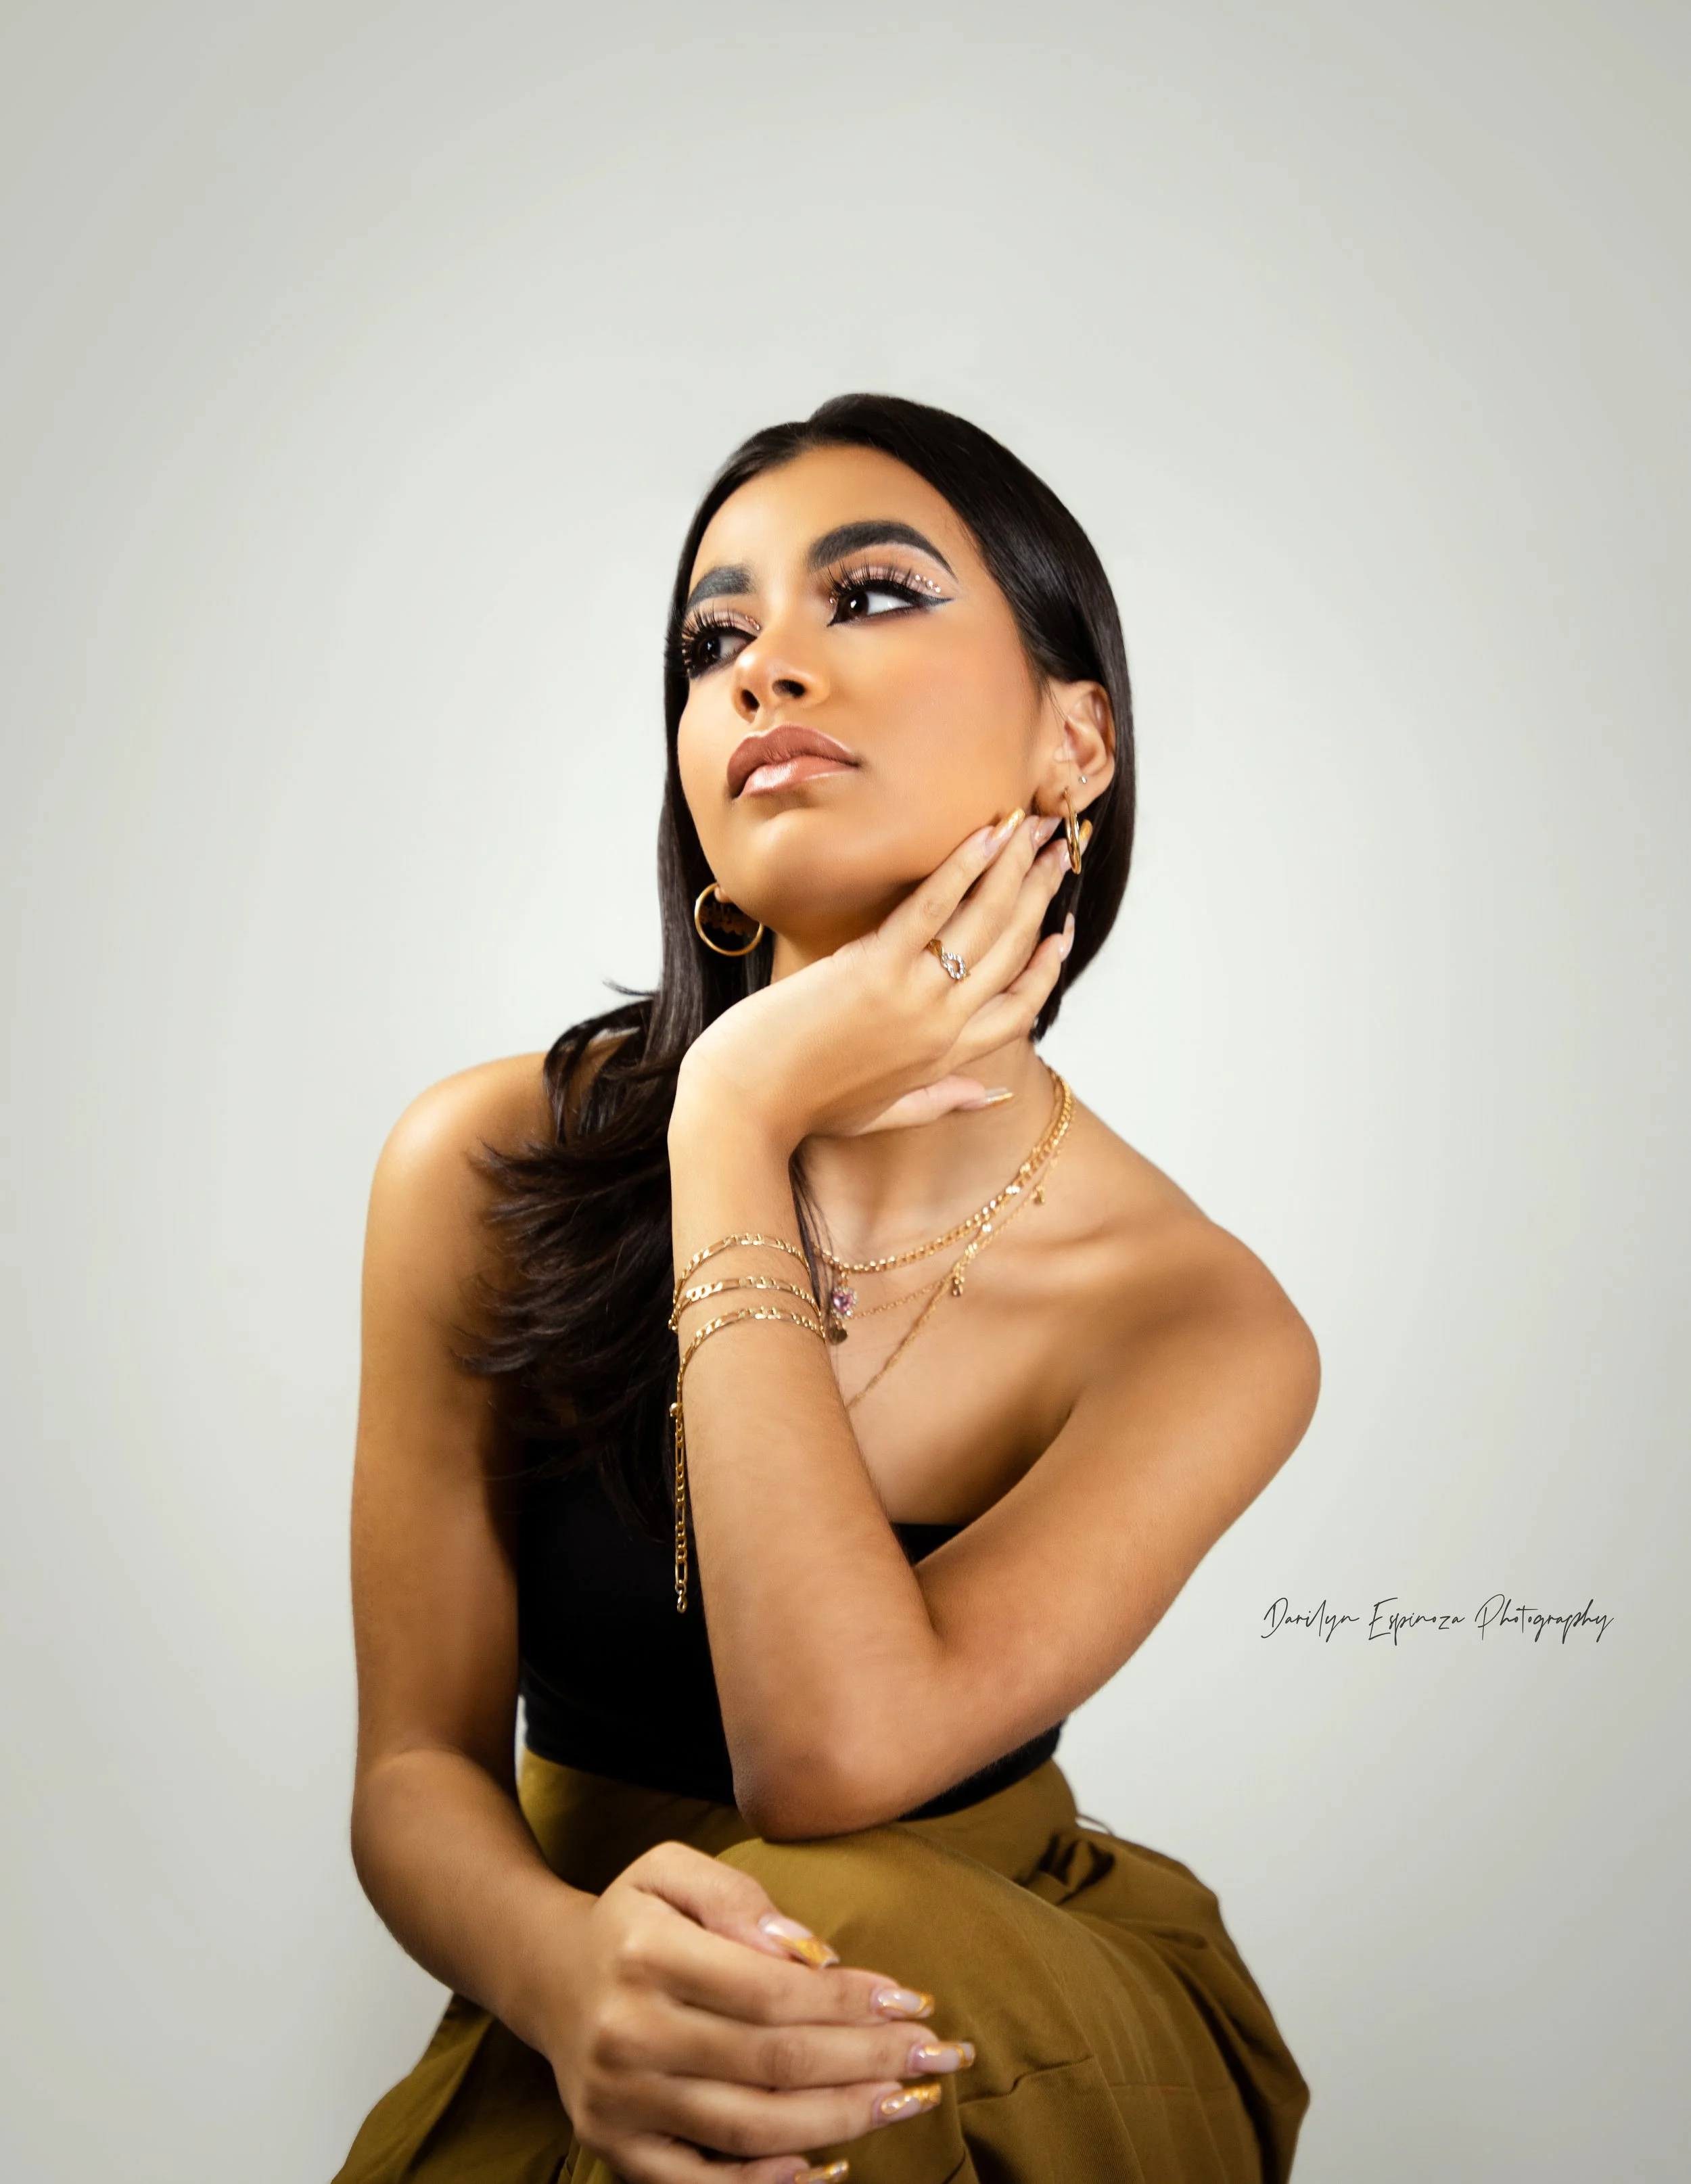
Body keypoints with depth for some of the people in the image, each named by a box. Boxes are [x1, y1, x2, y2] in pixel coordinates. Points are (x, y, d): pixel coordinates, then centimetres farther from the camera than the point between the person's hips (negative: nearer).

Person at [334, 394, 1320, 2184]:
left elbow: (834, 1757, -28)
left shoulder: (1203, 1329, -15)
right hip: (574, 2018, 1)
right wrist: (566, 1968, -32)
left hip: (1009, 2011, -1)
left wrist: (735, 1125, -25)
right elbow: (415, 1767, -9)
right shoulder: (486, 1169, -12)